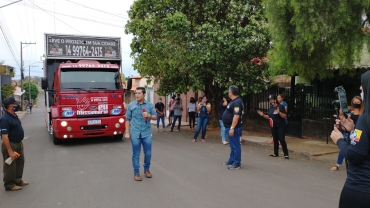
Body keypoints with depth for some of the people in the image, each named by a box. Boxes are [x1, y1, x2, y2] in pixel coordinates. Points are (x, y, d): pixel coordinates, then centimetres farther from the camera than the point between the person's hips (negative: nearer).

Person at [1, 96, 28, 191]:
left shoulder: (14, 116, 6)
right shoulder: (5, 118, -24)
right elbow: (4, 136, -26)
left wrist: (21, 143, 20)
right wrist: (10, 151, -27)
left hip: (18, 144, 10)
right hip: (10, 145, -10)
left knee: (20, 162, 20)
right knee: (10, 166, 4)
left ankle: (18, 180, 35)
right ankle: (9, 185, 18)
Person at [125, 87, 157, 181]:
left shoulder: (150, 105, 3)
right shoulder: (131, 105, 1)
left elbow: (155, 117, 7)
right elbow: (128, 119, 3)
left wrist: (149, 115, -14)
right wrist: (127, 132, 0)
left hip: (147, 133, 1)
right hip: (135, 133, -1)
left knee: (148, 153, 7)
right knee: (136, 154, 4)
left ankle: (146, 169, 29)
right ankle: (136, 173, 17)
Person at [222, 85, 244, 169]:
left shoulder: (237, 102, -19)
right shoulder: (234, 101, 14)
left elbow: (236, 116, -27)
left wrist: (232, 128, -28)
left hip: (234, 128, -11)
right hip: (230, 127, 11)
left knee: (235, 146, -4)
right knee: (232, 145, 18)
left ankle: (237, 163, 2)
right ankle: (231, 160, 29)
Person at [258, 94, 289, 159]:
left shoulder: (280, 107, -12)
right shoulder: (270, 108, 9)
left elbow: (285, 116, -16)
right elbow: (269, 117, 17)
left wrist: (279, 112, -31)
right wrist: (263, 115, 3)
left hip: (280, 127, -7)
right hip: (273, 127, 7)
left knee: (282, 140, -9)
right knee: (275, 140, 13)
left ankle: (286, 154, -4)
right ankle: (276, 153, 21)